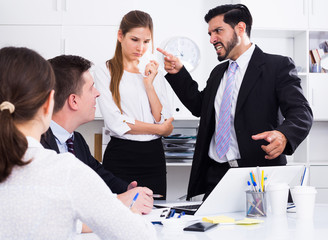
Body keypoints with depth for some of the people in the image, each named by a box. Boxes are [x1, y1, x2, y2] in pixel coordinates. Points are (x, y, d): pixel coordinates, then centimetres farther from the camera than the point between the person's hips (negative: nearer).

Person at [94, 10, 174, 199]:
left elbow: (167, 127, 3)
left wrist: (149, 84, -3)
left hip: (154, 157, 4)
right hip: (121, 157, -4)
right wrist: (158, 128, -2)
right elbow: (116, 123, -11)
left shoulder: (154, 75, 13)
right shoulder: (105, 72, 0)